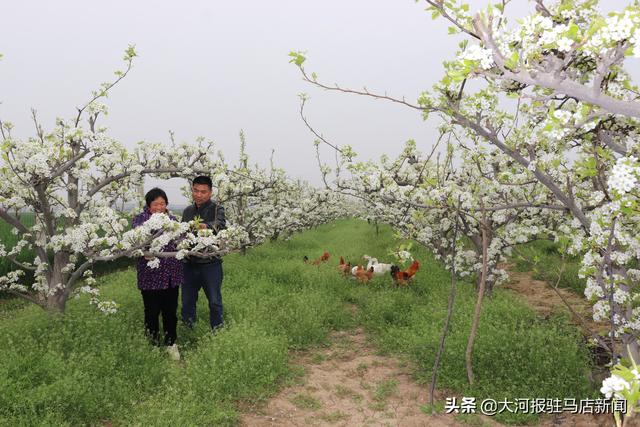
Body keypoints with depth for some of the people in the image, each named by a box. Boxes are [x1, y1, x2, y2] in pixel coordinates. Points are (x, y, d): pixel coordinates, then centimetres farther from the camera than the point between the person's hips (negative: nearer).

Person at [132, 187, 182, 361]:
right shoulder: (140, 219, -4)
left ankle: (171, 343, 27)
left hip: (171, 275, 4)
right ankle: (153, 343, 26)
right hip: (150, 275, -3)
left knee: (170, 310, 12)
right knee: (152, 311, 8)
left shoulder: (172, 219, 10)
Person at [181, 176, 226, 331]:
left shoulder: (217, 209, -6)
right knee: (187, 301, 15)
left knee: (215, 301, 5)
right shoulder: (187, 211, 10)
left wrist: (206, 226, -48)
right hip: (190, 264, 5)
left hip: (211, 264, -5)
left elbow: (221, 225, -27)